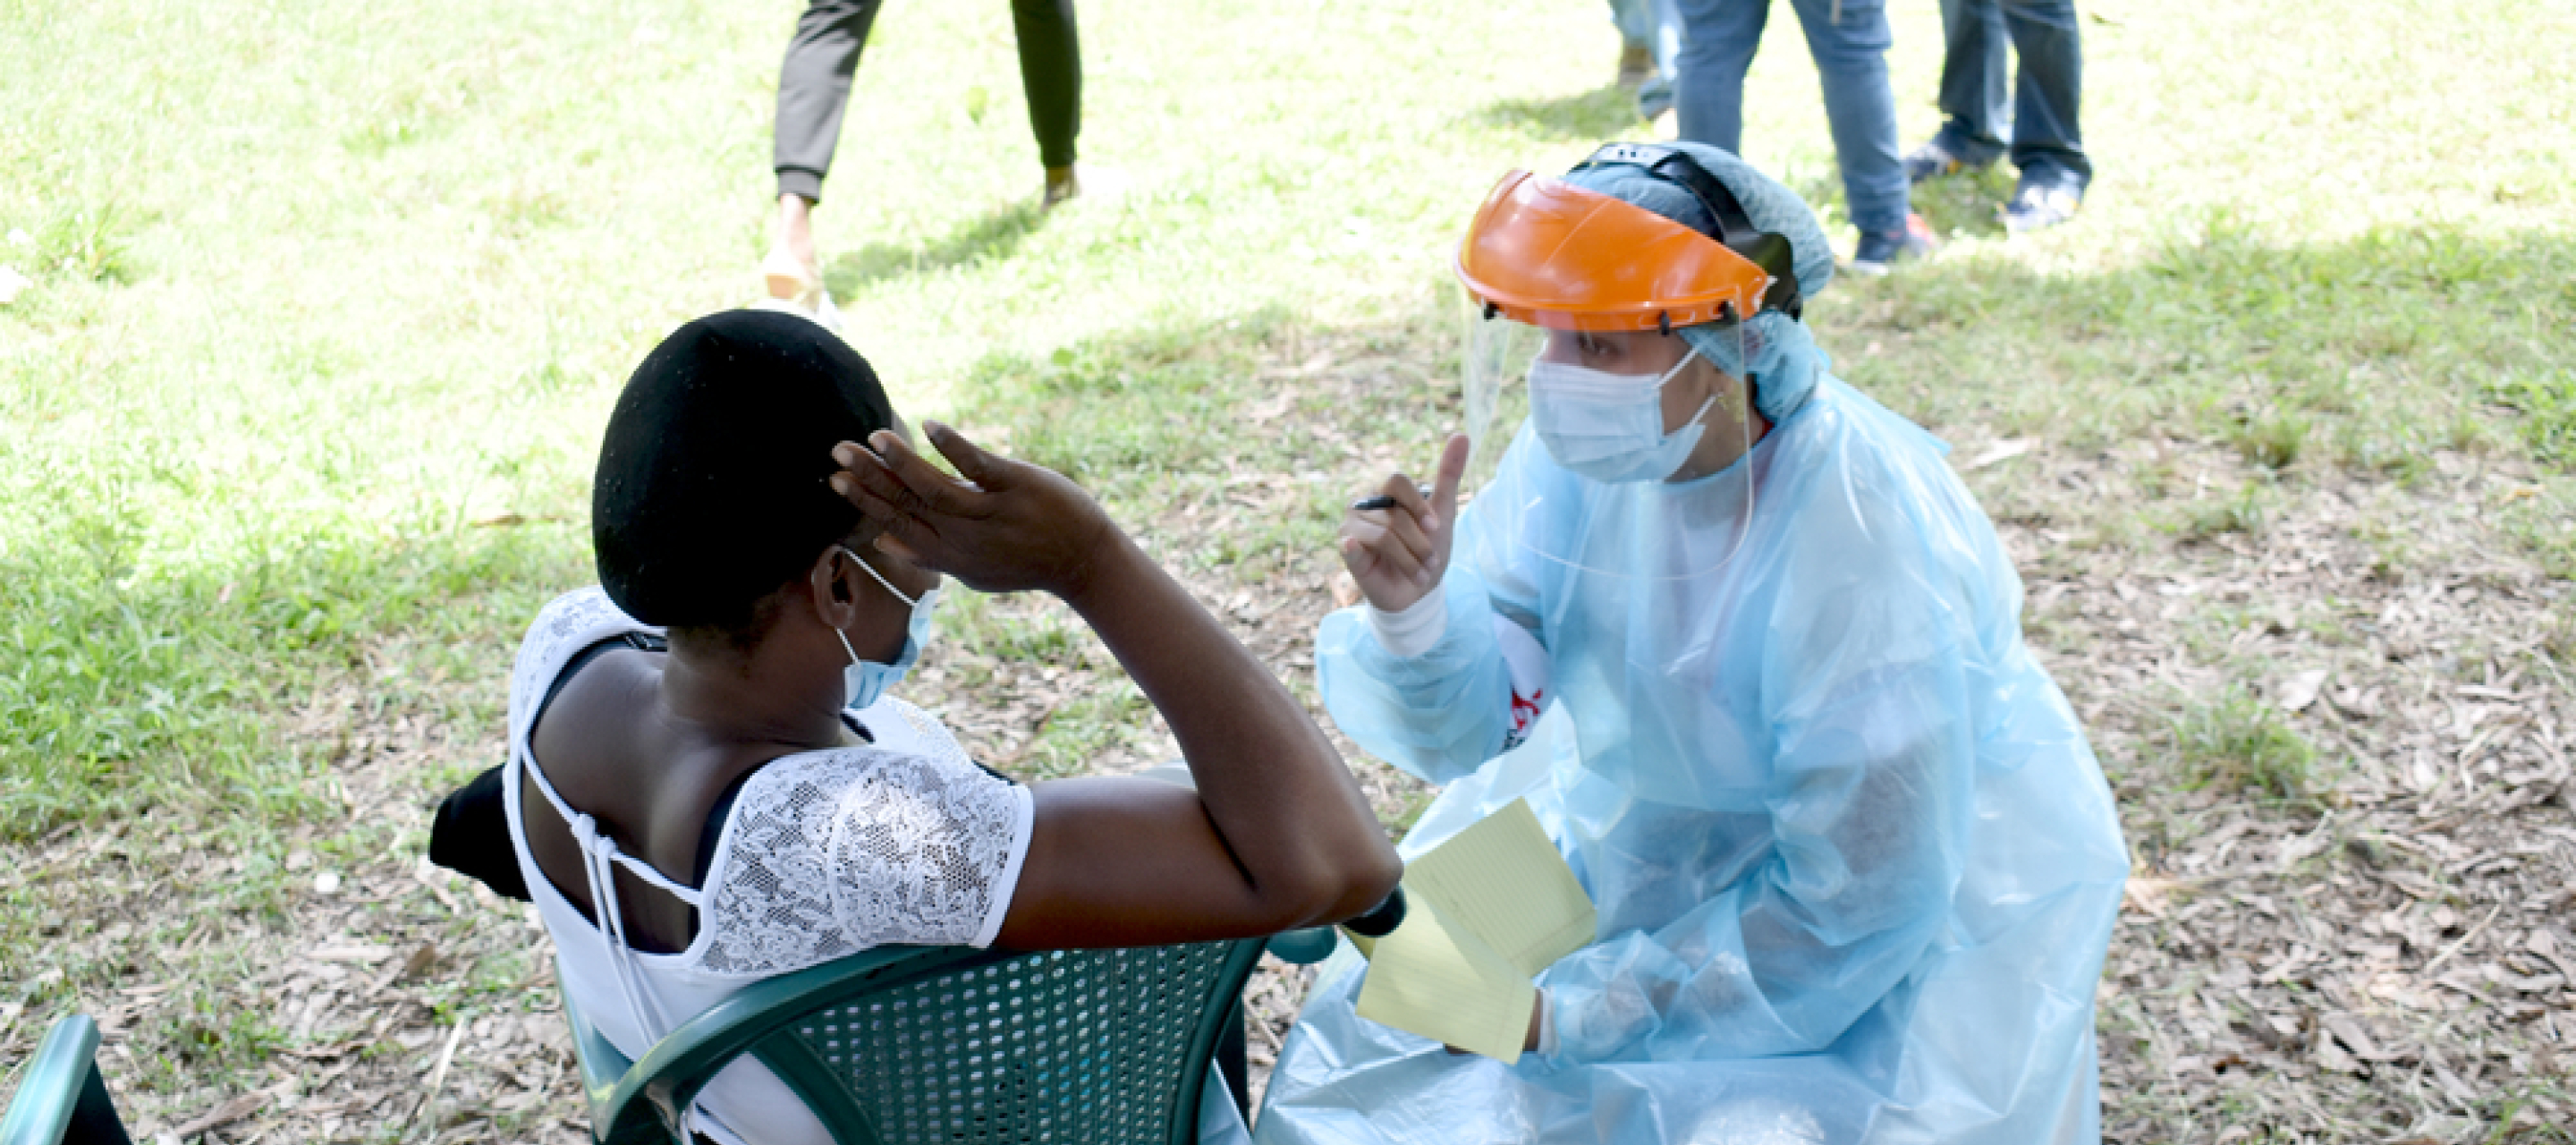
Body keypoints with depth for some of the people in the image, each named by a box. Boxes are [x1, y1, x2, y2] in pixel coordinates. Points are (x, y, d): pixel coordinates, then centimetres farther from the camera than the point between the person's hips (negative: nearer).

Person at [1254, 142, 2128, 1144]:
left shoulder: (1866, 543, -31)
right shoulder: (1587, 450, -14)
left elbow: (1859, 906, -25)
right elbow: (1472, 726, -10)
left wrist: (1570, 1012, -22)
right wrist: (1414, 610, -32)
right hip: (1649, 831, 5)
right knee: (1367, 1059, 0)